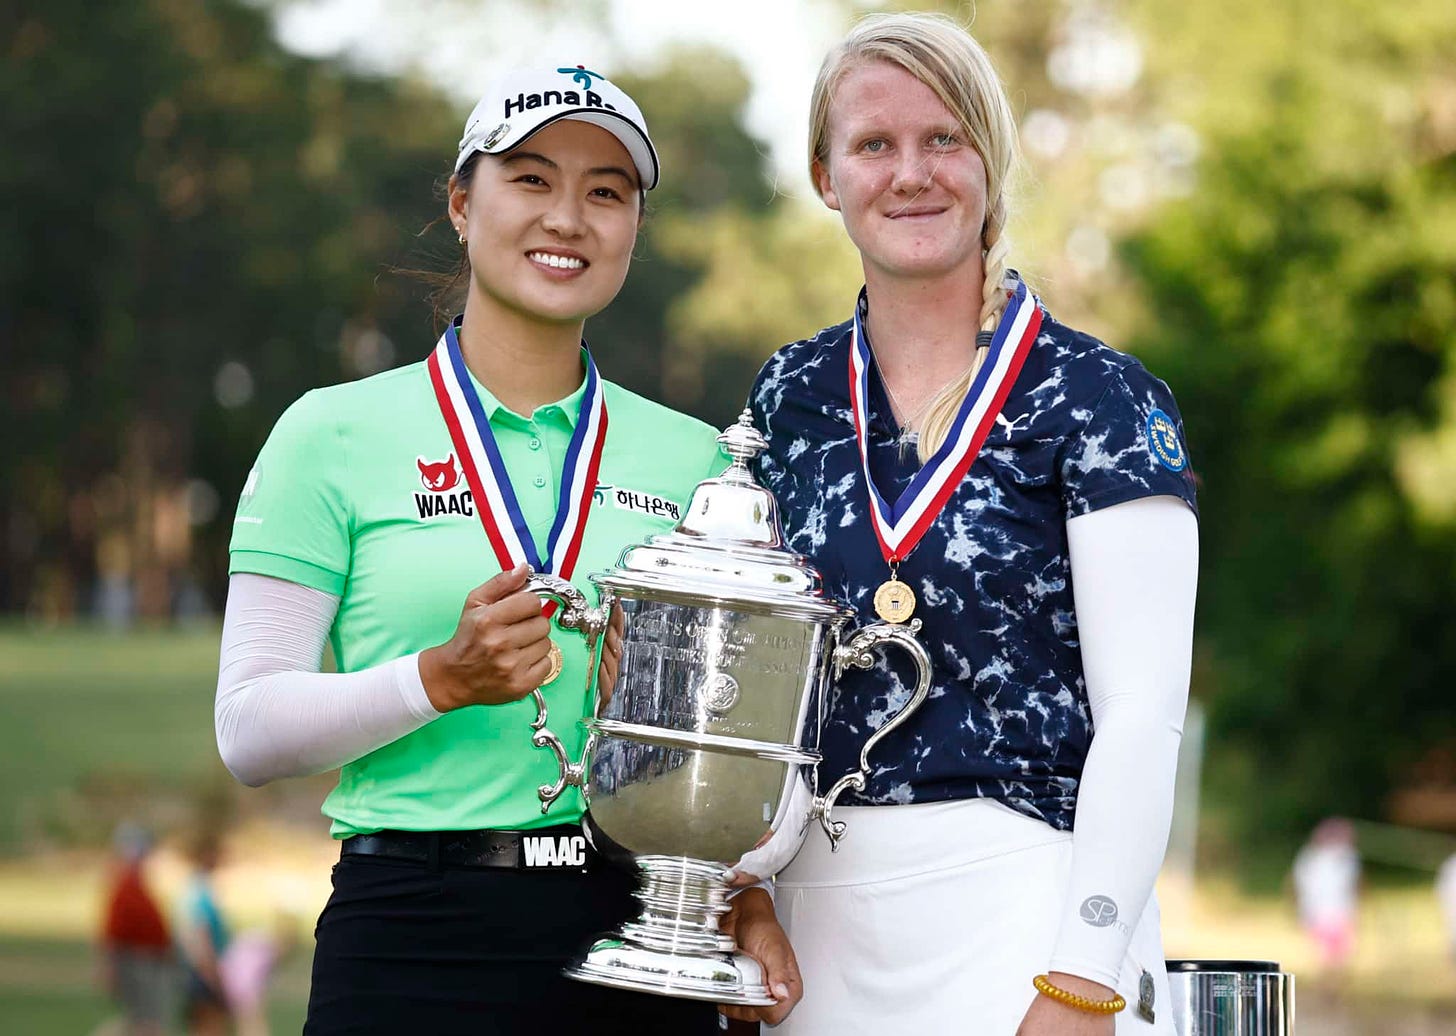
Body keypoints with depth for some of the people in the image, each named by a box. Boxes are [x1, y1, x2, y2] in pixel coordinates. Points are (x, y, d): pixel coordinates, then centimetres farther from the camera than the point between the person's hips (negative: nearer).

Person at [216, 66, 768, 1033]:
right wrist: (442, 680, -18)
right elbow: (249, 730, -4)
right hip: (415, 944, -2)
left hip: (638, 942, 3)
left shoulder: (693, 458, 9)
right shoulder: (335, 435, 1)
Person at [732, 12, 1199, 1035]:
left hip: (1026, 900, -4)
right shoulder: (789, 399, 9)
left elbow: (1141, 713, -9)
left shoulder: (1099, 399, -4)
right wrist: (746, 889, 1)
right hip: (822, 905, 4)